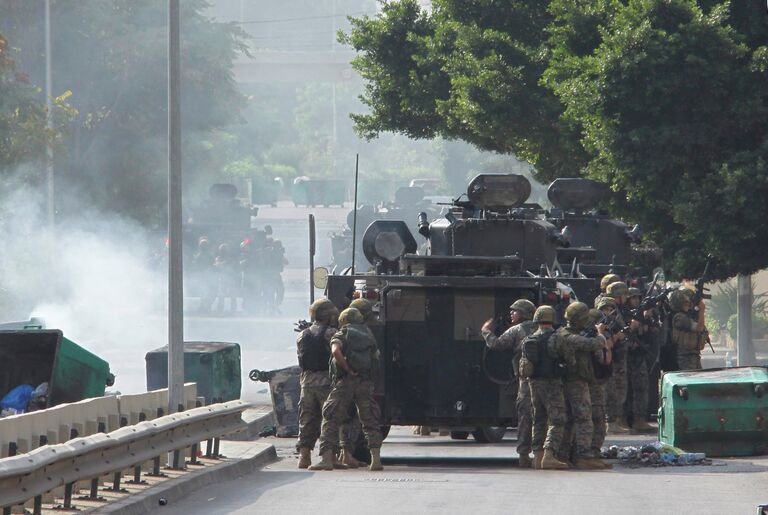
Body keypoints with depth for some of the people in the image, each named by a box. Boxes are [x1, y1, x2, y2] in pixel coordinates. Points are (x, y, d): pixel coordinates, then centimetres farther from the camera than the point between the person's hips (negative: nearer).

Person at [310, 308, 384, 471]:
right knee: (370, 422, 10)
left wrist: (349, 370, -12)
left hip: (345, 383, -3)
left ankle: (327, 459, -7)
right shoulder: (368, 335, 17)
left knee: (331, 421, 3)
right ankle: (376, 459, -3)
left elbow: (336, 351, -16)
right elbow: (377, 355, 14)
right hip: (366, 384, 3)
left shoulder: (340, 335, 4)